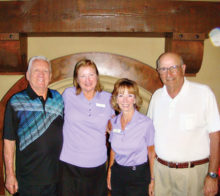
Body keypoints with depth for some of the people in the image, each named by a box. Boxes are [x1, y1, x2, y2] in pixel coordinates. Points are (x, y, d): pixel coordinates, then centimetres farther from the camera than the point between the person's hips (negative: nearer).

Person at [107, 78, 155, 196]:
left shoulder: (146, 123, -15)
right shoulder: (113, 122, -1)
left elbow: (151, 153, -6)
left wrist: (152, 180, -2)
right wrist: (109, 173, 13)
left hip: (138, 175, -4)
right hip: (117, 174, 4)